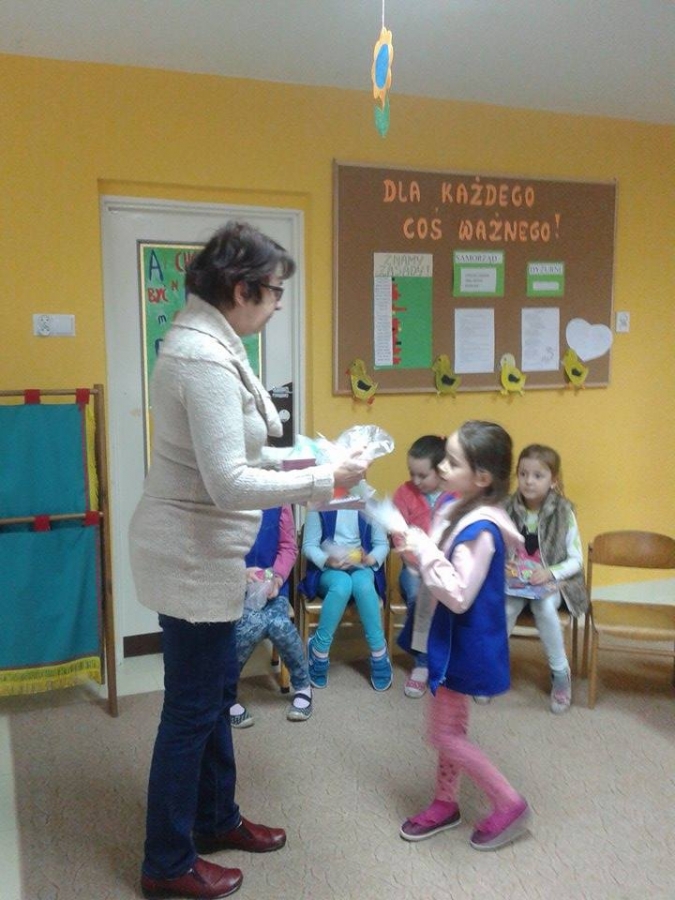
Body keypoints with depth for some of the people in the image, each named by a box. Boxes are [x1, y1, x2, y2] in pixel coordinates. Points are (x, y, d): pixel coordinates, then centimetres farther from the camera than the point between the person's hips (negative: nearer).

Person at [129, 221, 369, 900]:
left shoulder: (202, 341, 7)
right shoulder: (206, 358, -24)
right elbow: (230, 484, -28)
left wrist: (299, 458, 7)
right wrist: (326, 479, -21)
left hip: (200, 549, 10)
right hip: (193, 555, -10)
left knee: (216, 690, 22)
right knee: (192, 706, 6)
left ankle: (216, 818, 41)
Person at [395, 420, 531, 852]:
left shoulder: (480, 530, -27)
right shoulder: (458, 511, 1)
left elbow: (459, 596, -28)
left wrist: (424, 551, -26)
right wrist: (416, 550, -4)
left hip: (465, 643, -9)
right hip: (450, 637, 9)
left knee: (444, 733, 2)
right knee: (451, 726, 20)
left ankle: (510, 804, 17)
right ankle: (446, 803, 36)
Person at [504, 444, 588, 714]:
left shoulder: (564, 513, -10)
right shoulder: (507, 510, -6)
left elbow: (576, 560, -7)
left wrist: (550, 573, -22)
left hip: (550, 581, -1)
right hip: (513, 581, 1)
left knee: (544, 607, -32)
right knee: (506, 608, -29)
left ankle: (560, 672, -10)